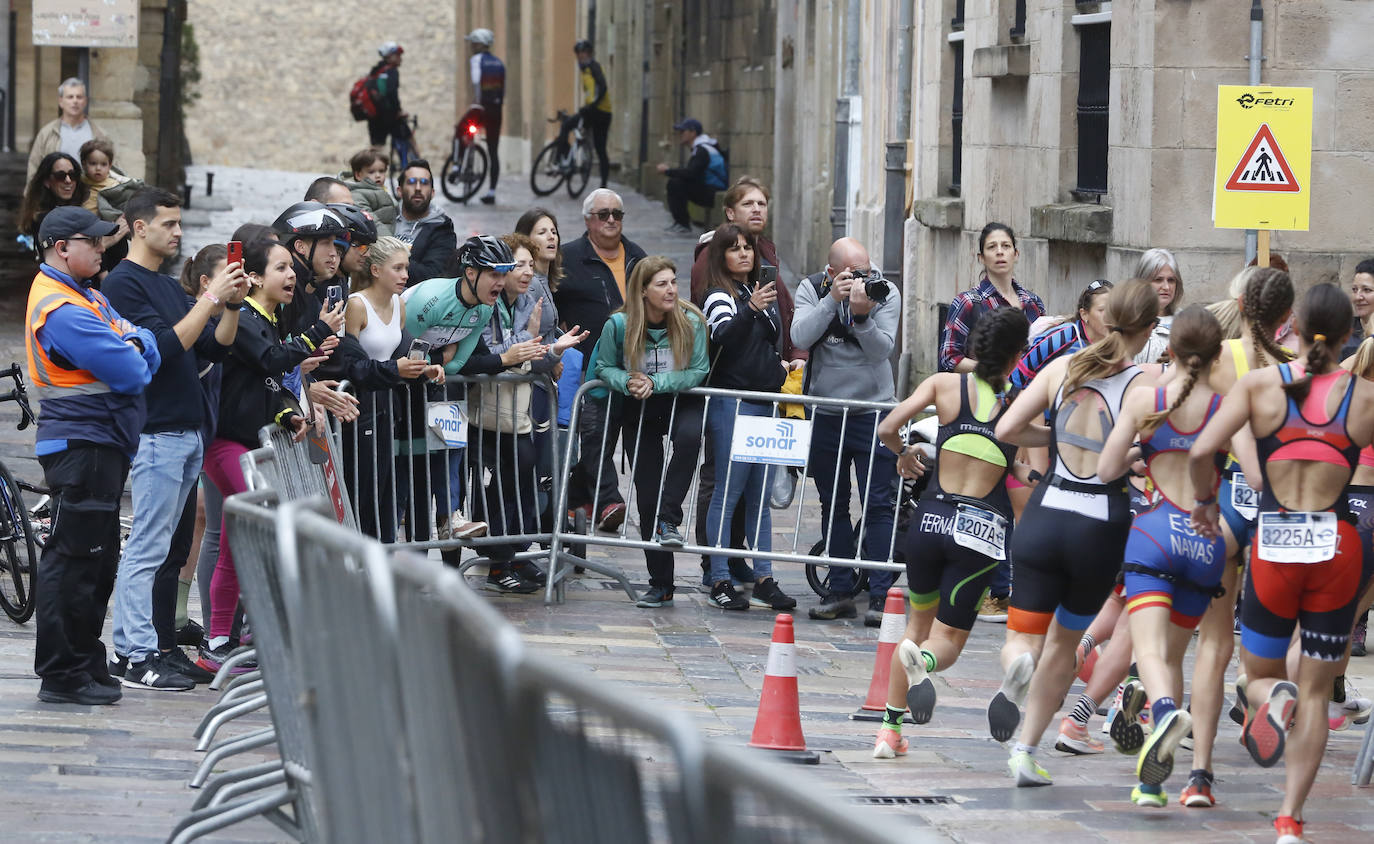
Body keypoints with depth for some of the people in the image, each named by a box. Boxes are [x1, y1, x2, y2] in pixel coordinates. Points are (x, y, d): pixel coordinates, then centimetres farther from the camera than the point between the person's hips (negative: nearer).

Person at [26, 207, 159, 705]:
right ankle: (61, 677, -5)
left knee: (99, 560, 16)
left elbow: (148, 353, 10)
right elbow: (132, 374, -22)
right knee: (73, 559, -7)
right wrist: (131, 355, -1)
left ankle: (86, 665, 24)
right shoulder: (63, 311, -19)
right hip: (81, 444, -11)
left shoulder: (85, 295, 14)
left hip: (102, 444, 11)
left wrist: (132, 346, -12)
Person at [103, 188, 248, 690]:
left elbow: (215, 347, 16)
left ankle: (162, 648, 11)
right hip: (155, 434, -9)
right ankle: (135, 656, -8)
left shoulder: (168, 286, 20)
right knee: (147, 549, -9)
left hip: (187, 432, 9)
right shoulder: (125, 284, -9)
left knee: (170, 549, 9)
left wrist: (232, 305, 1)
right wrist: (211, 299, -18)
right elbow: (164, 346, -19)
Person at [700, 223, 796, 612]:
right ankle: (720, 581, -6)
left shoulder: (759, 292, 16)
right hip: (731, 401, -7)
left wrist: (779, 364, 14)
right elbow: (722, 336, -27)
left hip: (765, 401, 7)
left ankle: (764, 579, 9)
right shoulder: (720, 297, -6)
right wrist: (751, 309, -42)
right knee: (729, 491, -7)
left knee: (760, 493, 7)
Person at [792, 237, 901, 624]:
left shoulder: (885, 293, -4)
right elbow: (800, 336, -15)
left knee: (878, 505, -7)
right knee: (833, 505, 9)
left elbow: (882, 349, -13)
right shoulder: (812, 290, 0)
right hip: (824, 414, 2)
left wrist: (861, 315, -27)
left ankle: (881, 593, -6)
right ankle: (840, 591, 16)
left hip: (873, 413, -2)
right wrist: (832, 300, -23)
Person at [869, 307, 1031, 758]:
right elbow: (1033, 477, -3)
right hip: (983, 529, -2)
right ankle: (922, 658, -31)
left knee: (919, 621, 24)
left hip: (931, 518, 2)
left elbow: (887, 429, -6)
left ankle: (890, 729, 19)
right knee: (949, 638, 8)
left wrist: (905, 454, 15)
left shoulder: (945, 384, 1)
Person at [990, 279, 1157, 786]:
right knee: (1064, 644, 20)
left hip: (1045, 516, 1)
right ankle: (1026, 751, 17)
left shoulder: (1063, 368, 2)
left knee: (1025, 636, 10)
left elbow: (1006, 429, 3)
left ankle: (1018, 667, -27)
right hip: (1102, 528, -1)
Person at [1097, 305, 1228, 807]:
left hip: (1155, 532, -2)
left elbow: (1106, 469, 2)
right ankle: (1152, 780, 10)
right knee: (1174, 653, 14)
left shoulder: (1143, 399, 1)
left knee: (1149, 649, -12)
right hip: (1206, 540, 2)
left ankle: (1165, 710, -47)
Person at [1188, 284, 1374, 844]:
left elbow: (1202, 450, -12)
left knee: (1258, 676, 18)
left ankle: (1275, 697, -20)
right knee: (1317, 692, 13)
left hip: (1274, 546, 0)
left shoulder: (1259, 384, -2)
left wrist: (1203, 499, 7)